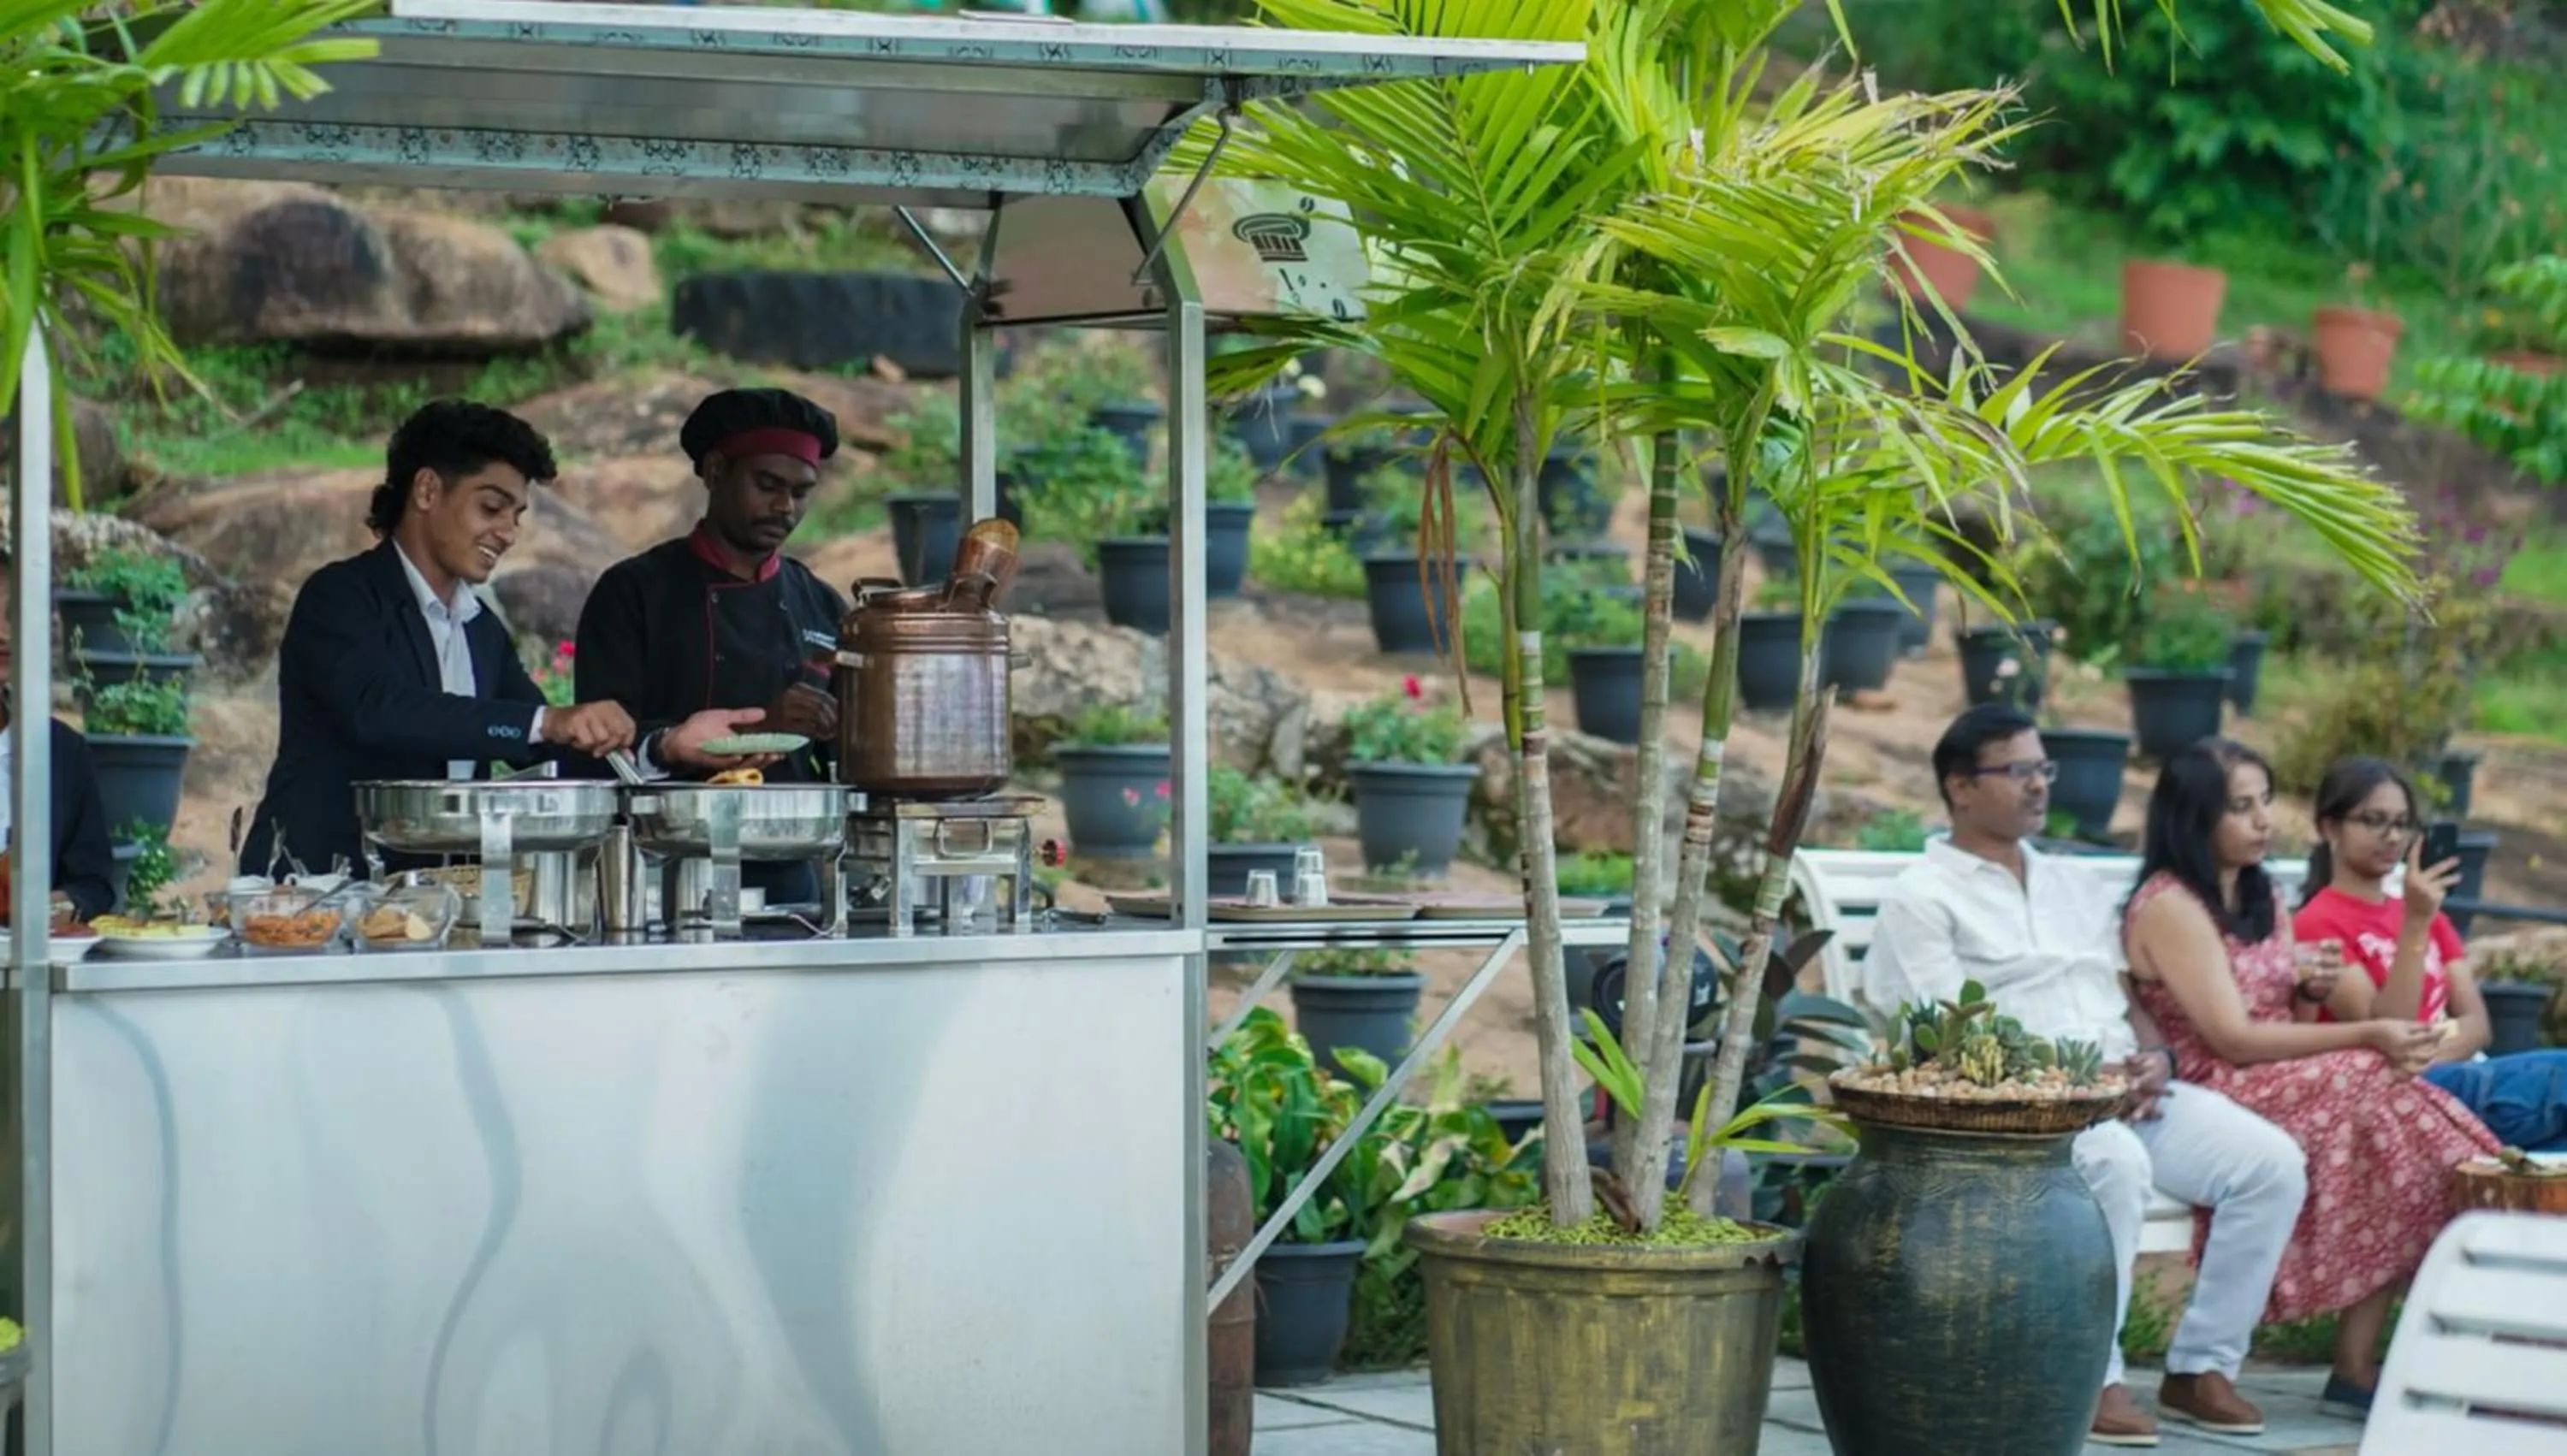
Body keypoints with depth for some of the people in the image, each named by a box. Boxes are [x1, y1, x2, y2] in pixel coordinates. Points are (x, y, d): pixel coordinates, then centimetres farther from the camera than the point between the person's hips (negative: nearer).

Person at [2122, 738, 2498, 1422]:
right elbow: (2233, 1039, -16)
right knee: (2381, 1094, -28)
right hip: (2214, 1097, -8)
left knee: (2397, 1105, -22)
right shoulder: (2169, 905, -9)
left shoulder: (2262, 896, 19)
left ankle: (2360, 1362, -25)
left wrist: (2311, 988, 2)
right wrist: (2369, 1036, -18)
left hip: (2286, 1079, 8)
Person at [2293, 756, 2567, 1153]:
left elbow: (2476, 1023, 12)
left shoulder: (2429, 915, 24)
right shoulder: (2317, 925, 1)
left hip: (2462, 1075, 7)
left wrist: (2432, 1057, -10)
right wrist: (2414, 925, -17)